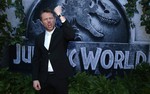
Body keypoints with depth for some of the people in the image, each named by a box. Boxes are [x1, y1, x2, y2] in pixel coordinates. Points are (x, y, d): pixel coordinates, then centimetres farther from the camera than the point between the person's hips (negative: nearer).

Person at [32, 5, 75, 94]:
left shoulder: (62, 33, -2)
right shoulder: (39, 38, 8)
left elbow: (71, 35, -25)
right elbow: (36, 59, 9)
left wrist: (61, 16, -25)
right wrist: (35, 79, 2)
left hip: (60, 77, -3)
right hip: (44, 78, 3)